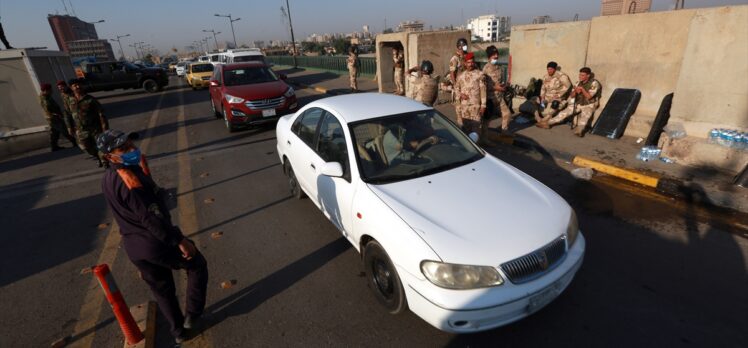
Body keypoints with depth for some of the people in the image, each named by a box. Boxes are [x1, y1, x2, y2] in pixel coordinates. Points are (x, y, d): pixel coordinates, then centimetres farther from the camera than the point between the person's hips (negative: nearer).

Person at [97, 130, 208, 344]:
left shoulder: (107, 180, 7)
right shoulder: (130, 177, -24)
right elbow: (151, 217, -26)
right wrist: (180, 240, -22)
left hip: (132, 247, 8)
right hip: (156, 242, -8)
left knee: (161, 289, 24)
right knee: (197, 265, 17)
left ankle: (177, 330, 39)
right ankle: (193, 315, 22)